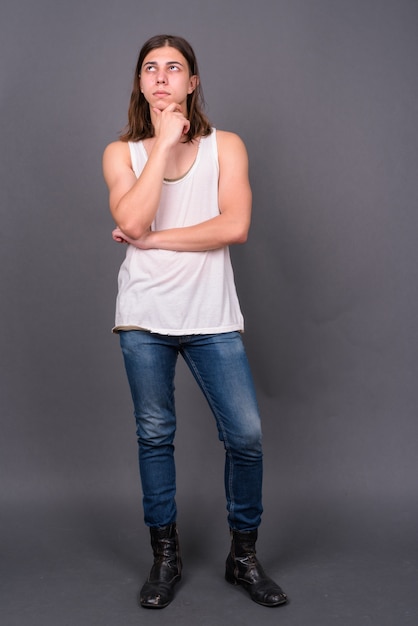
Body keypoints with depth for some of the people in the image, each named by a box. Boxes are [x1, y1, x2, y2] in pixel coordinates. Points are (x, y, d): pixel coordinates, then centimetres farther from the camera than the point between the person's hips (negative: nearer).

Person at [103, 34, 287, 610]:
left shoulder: (225, 146, 4)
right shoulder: (122, 152, 6)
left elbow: (235, 226, -12)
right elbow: (132, 221, -14)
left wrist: (152, 239, -10)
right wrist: (165, 142, -11)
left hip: (212, 316, 0)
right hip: (145, 315, 1)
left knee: (245, 435, -3)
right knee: (155, 436, 8)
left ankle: (244, 555, 18)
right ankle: (165, 557, 26)